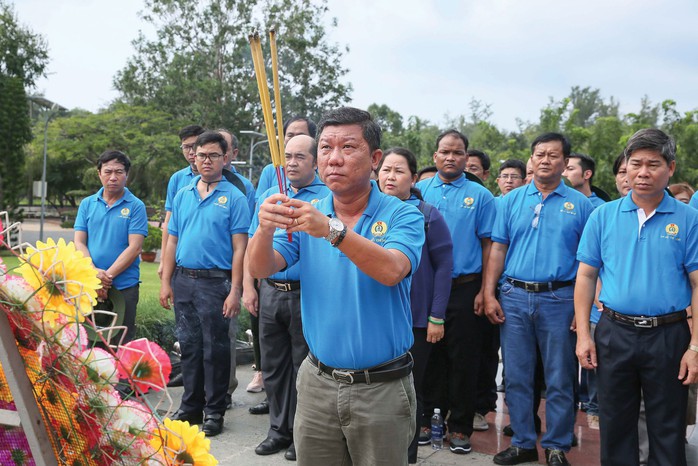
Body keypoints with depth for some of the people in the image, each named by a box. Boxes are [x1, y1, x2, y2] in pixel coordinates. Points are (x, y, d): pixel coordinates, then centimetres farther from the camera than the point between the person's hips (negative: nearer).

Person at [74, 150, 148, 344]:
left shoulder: (136, 206, -1)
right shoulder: (87, 204, 9)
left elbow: (134, 248, -8)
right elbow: (79, 243, 3)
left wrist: (108, 275, -15)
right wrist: (94, 273, -13)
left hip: (124, 287, -3)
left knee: (122, 345, 4)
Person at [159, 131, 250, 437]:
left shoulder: (234, 198, -4)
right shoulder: (182, 196, 11)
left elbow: (239, 248, -8)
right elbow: (172, 242, 13)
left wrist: (235, 291, -14)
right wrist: (166, 282, 6)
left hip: (215, 282, -5)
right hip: (183, 280, 5)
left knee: (215, 348, 3)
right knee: (189, 345, 13)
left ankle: (214, 410, 15)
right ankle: (191, 406, 25)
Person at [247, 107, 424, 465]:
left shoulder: (402, 216, -7)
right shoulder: (307, 216, 4)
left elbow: (391, 271, -26)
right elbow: (261, 269, -7)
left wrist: (333, 230, -38)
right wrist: (265, 228, -28)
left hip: (382, 388, -3)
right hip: (317, 383, 3)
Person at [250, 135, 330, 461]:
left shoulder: (328, 198, -4)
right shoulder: (268, 195, 13)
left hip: (307, 295, -5)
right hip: (271, 292, 5)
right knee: (273, 366, 13)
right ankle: (279, 430, 27)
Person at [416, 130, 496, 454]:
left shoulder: (480, 196, 1)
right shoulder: (419, 191, 6)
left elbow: (488, 245, -1)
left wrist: (484, 291, -7)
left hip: (465, 289, -1)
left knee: (463, 361, 5)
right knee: (428, 357, 10)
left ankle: (460, 427, 17)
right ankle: (426, 417, 24)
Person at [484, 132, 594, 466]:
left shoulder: (580, 204, 3)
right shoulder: (512, 201, 7)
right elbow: (498, 249, 6)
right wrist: (489, 295, -2)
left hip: (559, 300, -2)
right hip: (514, 297, 2)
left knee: (559, 379, 5)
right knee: (516, 376, 8)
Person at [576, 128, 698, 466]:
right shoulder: (603, 216, 3)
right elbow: (586, 276, 4)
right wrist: (583, 334, -1)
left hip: (669, 336, -1)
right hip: (614, 333, 2)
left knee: (668, 431, 10)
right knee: (615, 425, 14)